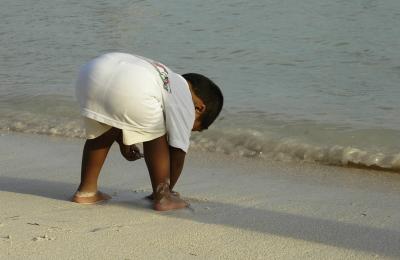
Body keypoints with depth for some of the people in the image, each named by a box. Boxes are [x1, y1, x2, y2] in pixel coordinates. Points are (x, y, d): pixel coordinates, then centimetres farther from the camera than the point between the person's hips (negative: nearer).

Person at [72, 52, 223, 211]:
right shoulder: (185, 104, 19)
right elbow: (177, 153, 20)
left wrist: (123, 142, 46)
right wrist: (167, 190, 35)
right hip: (132, 89, -7)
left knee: (102, 134, 30)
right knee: (154, 137, 19)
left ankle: (86, 191, 34)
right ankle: (162, 197, 19)